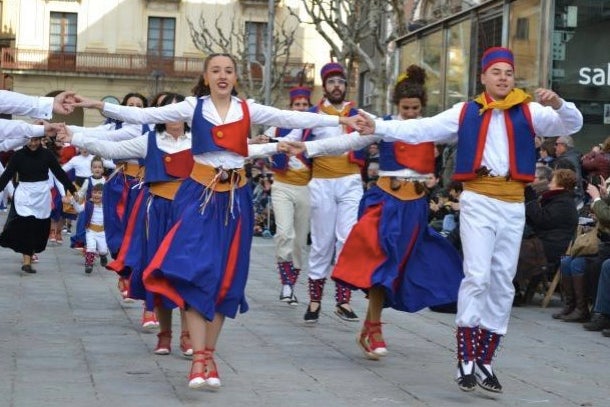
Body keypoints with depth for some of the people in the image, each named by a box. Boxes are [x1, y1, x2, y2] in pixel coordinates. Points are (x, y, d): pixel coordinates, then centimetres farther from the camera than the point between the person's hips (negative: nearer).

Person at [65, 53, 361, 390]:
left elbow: (292, 118, 0)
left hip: (234, 197, 2)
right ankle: (199, 357, -14)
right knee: (195, 269, -15)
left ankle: (209, 355, 15)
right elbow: (143, 115, -3)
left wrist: (339, 121, -6)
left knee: (226, 274, 4)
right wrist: (101, 106, -12)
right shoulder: (193, 107, 2)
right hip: (200, 194, -2)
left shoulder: (247, 110, 5)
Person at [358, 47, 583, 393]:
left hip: (513, 206, 2)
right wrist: (379, 128, -9)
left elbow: (572, 125, -3)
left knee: (503, 284, 6)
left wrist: (557, 104, -24)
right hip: (478, 201, -2)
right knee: (477, 276, -14)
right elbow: (422, 129, 2)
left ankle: (485, 360, 15)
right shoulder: (466, 112, 6)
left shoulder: (529, 112, 7)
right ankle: (466, 359, -11)